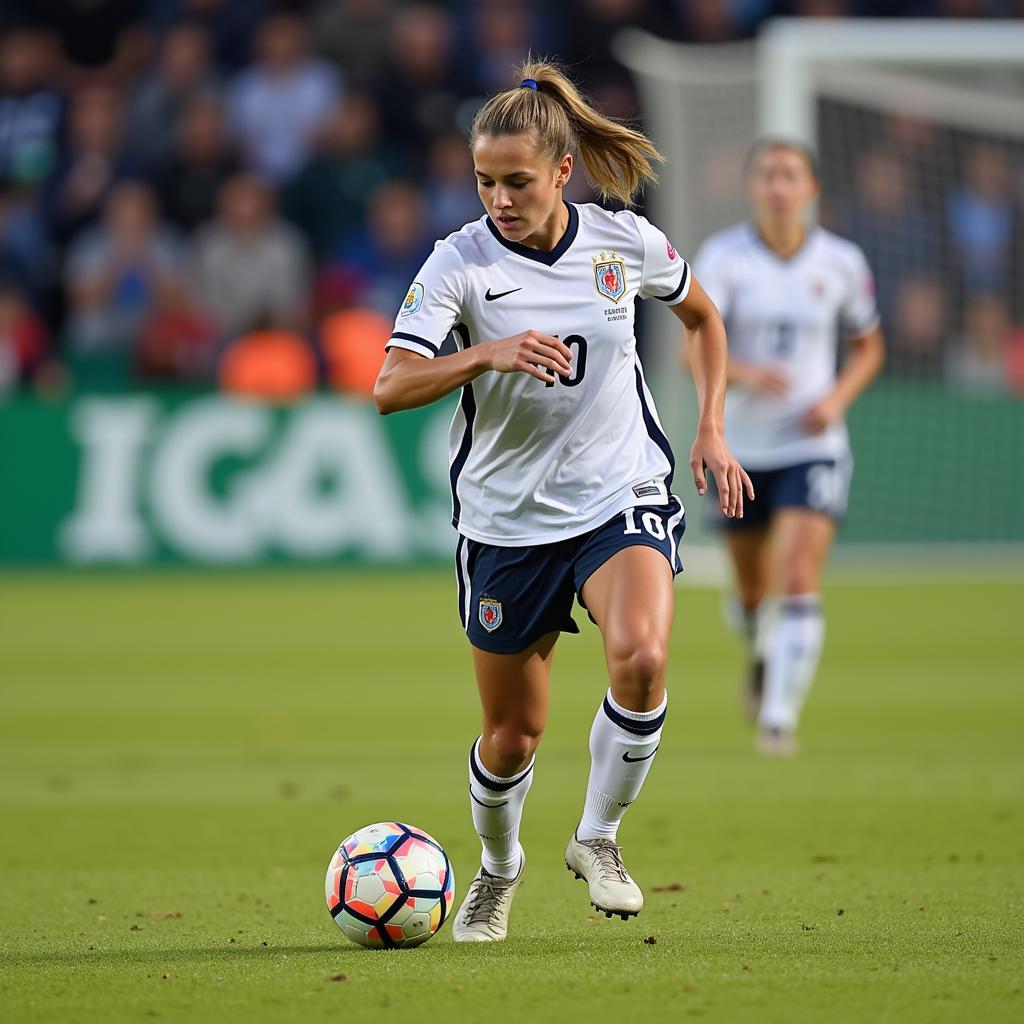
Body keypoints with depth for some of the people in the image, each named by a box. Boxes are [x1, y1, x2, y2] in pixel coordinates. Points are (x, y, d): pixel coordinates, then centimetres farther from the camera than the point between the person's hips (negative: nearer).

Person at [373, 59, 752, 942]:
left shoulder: (626, 243, -5)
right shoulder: (460, 262, -11)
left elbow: (702, 316, 17)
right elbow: (390, 388, -21)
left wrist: (712, 429, 8)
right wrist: (487, 354, -36)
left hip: (622, 497, 0)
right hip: (507, 520, 0)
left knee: (641, 659, -28)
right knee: (513, 734, 7)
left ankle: (598, 839, -5)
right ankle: (498, 869, 39)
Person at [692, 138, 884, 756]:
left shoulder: (842, 263, -2)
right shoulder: (723, 257, -7)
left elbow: (869, 347, 12)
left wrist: (838, 397, -7)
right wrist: (743, 373, -36)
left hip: (814, 445, -1)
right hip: (742, 445, 1)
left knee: (799, 582, -18)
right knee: (753, 588, 15)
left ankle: (780, 717, -15)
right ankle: (763, 658, 48)